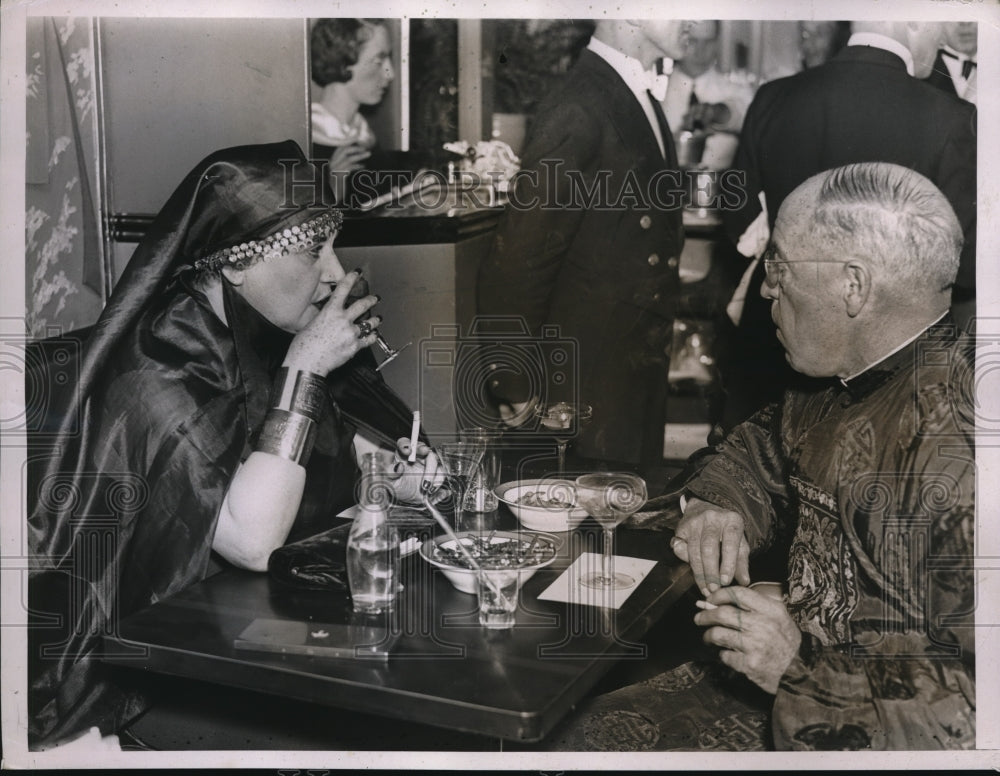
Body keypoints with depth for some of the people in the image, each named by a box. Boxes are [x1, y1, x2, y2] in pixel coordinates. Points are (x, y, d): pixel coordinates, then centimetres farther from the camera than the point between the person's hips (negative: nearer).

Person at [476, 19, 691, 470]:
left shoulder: (639, 97, 8)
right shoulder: (578, 111, -20)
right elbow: (514, 263, -20)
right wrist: (511, 383, -14)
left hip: (640, 368, 8)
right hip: (589, 380, -8)